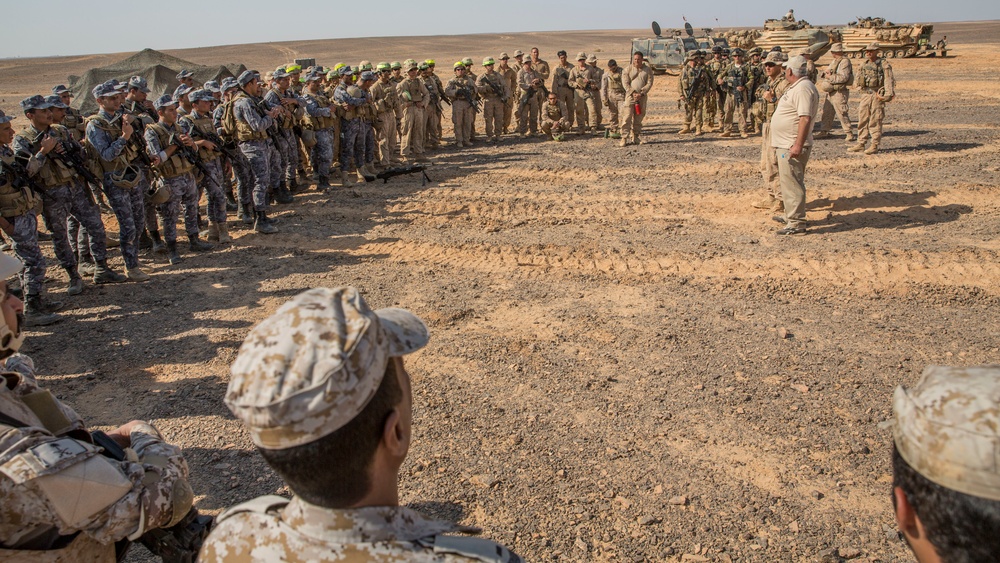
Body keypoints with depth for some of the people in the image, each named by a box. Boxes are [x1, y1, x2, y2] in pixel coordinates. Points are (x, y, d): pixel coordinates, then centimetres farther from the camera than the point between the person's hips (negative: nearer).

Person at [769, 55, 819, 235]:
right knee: (787, 181, 20)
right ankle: (790, 216, 33)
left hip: (793, 146, -11)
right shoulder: (795, 87, 16)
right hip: (786, 144, 11)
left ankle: (797, 223, -7)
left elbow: (805, 118, -26)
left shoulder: (803, 89, -18)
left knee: (792, 183, -10)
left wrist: (798, 145, -30)